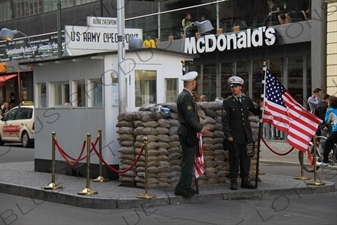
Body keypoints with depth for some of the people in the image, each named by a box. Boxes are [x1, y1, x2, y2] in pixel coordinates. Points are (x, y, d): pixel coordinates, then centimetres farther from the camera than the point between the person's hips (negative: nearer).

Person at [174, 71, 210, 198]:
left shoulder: (184, 95, 14)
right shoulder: (186, 97, -18)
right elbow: (190, 118, -21)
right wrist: (201, 129, -13)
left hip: (186, 132, 10)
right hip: (188, 133, -10)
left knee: (187, 160, 13)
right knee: (188, 161, -7)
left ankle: (184, 187, 18)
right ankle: (182, 188, -4)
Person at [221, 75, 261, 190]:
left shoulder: (247, 100, 10)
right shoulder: (227, 102, -1)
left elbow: (255, 112, 22)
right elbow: (224, 120, -4)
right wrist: (228, 135, -12)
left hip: (246, 135, 4)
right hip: (234, 136, -4)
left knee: (246, 158, 8)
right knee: (234, 158, 0)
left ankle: (245, 180, 15)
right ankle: (233, 181, 6)